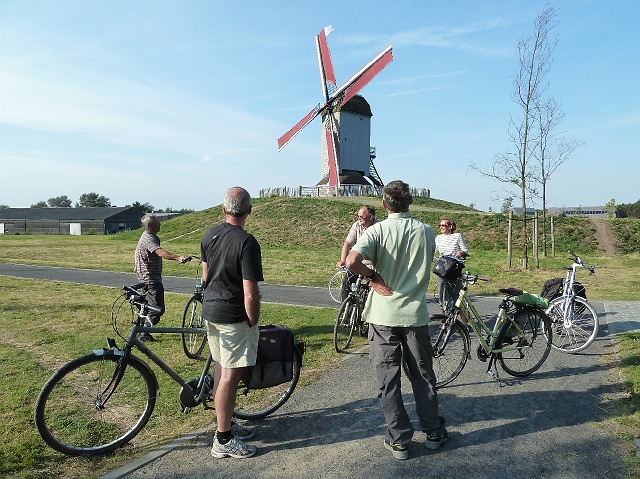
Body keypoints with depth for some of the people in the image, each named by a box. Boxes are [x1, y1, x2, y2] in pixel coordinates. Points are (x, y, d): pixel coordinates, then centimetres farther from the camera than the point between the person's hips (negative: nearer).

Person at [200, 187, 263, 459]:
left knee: (222, 370, 19)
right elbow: (250, 294, -22)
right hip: (234, 316, -8)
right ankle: (223, 440, 12)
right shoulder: (246, 243, -21)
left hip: (210, 309, 8)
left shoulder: (210, 234, 4)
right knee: (230, 375, 1)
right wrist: (253, 324, -9)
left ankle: (226, 423, 34)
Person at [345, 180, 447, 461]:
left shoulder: (378, 230, -11)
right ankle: (434, 432, 31)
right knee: (423, 376, 17)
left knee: (388, 379, 9)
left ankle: (399, 440, 18)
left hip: (383, 316, -3)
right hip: (416, 314, 3)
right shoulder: (426, 232, -1)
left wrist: (373, 276, -10)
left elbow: (352, 261, -27)